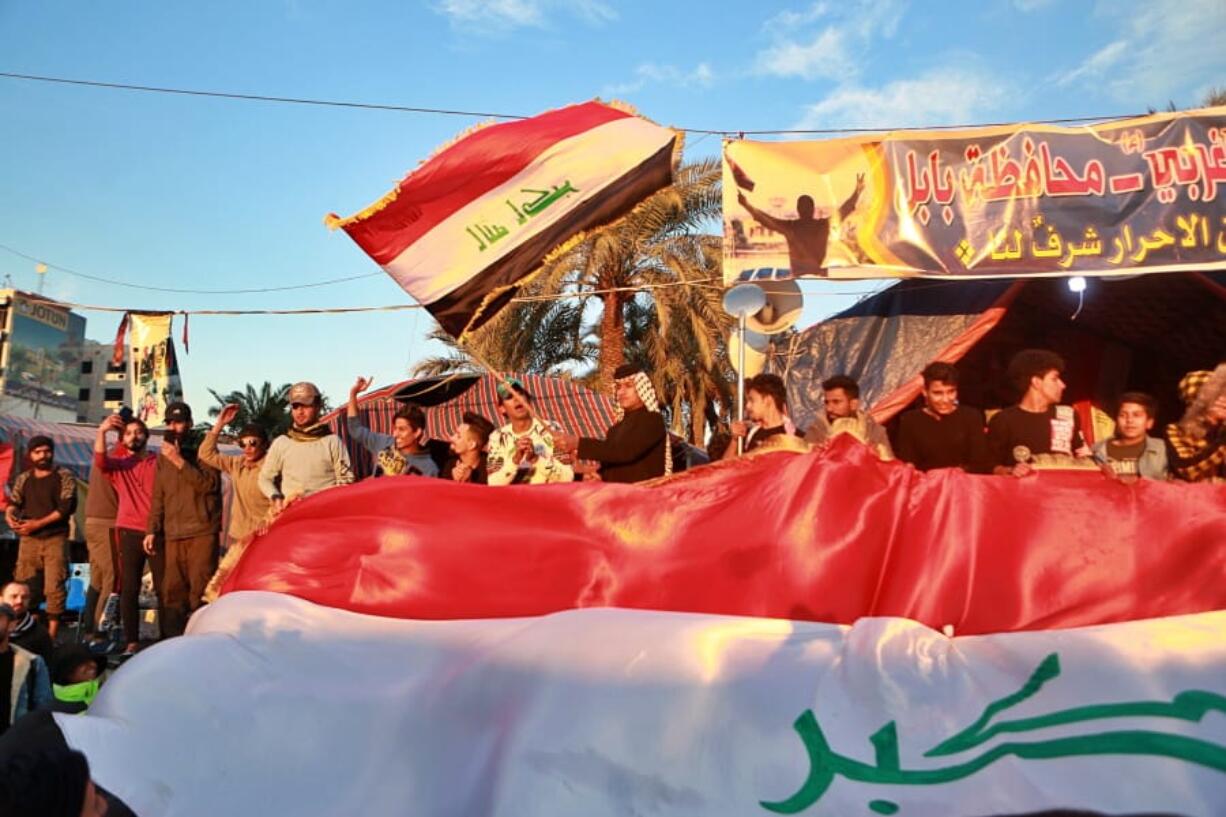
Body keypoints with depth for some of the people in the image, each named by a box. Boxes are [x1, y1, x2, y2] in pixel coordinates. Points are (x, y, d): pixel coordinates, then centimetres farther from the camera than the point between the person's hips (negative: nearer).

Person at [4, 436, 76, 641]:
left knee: (54, 587, -8)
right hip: (28, 539, 4)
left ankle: (51, 636, -5)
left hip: (55, 539, -4)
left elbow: (66, 507, -8)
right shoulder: (23, 479, 15)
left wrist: (38, 523, -13)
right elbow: (13, 502, 11)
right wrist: (10, 515, -12)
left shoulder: (64, 476, 1)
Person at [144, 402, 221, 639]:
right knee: (172, 593, 3)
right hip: (172, 535, 5)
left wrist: (180, 462, -14)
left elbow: (209, 483, -10)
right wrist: (151, 530, 13)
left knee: (200, 590, -10)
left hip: (202, 532, -4)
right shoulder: (163, 456, 19)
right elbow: (157, 497, 20)